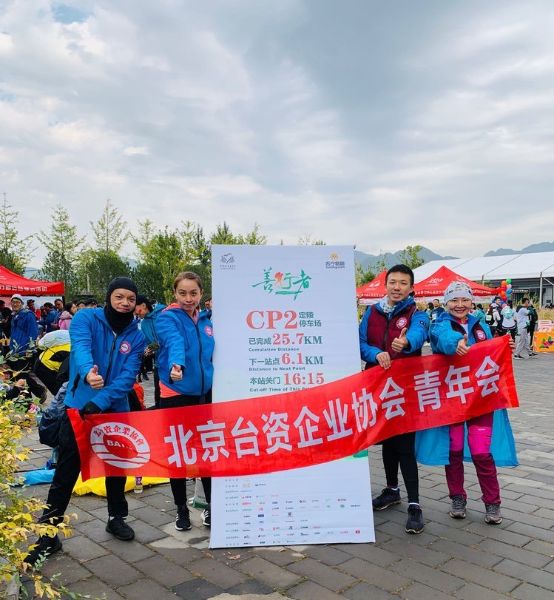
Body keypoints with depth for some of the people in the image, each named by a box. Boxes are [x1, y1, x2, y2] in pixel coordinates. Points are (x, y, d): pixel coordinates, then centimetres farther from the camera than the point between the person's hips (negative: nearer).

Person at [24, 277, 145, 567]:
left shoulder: (136, 335, -3)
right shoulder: (85, 318, -9)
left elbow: (128, 375, -13)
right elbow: (81, 347, -30)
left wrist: (100, 402, -28)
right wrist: (88, 372, -52)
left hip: (116, 410, 3)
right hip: (78, 407, -2)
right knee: (65, 473, 2)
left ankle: (117, 518, 37)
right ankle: (49, 534, 17)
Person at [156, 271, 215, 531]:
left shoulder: (206, 320, 5)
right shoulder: (167, 318, -12)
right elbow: (175, 342, -34)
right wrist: (176, 364, -52)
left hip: (205, 394, 4)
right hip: (176, 396, -4)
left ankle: (211, 505, 28)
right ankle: (181, 509, 27)